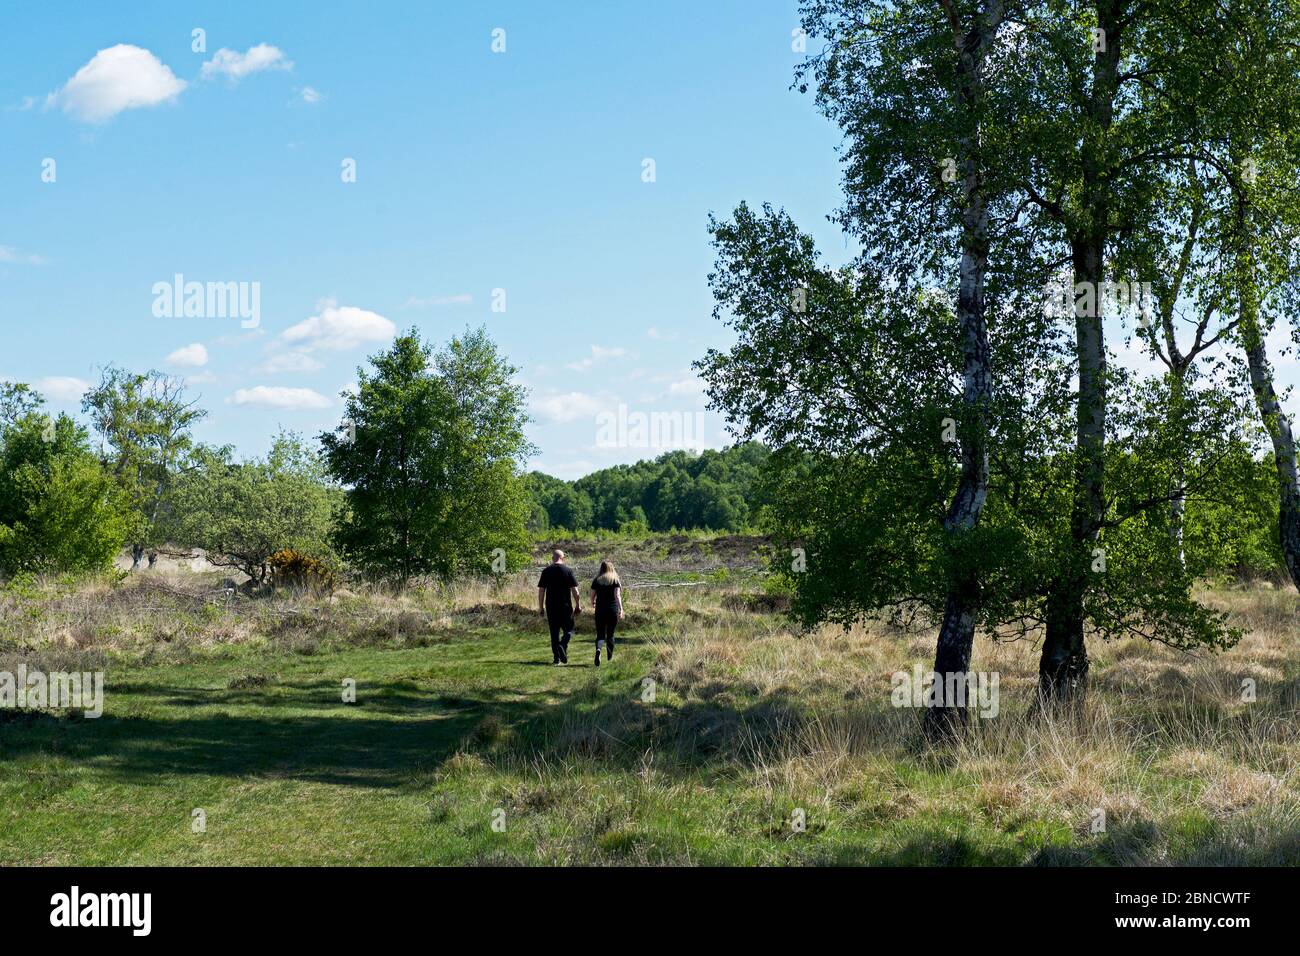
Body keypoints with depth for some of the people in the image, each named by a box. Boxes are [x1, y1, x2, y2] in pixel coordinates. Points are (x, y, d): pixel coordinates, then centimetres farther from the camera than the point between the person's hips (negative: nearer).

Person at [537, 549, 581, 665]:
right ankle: (562, 646, -20)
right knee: (568, 629, 8)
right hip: (565, 606, -2)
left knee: (554, 632, 9)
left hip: (551, 606, 2)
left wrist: (541, 607, 10)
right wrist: (578, 605, 4)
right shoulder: (568, 570, -2)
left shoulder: (546, 571, 3)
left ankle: (556, 658, 7)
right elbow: (574, 589, -4)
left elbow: (541, 590, 3)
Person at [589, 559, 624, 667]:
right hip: (613, 610, 0)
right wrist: (621, 610, -18)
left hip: (600, 610, 0)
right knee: (610, 634, 13)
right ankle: (610, 656, 17)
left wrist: (593, 607, 24)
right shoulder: (615, 580, -2)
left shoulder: (596, 580, 2)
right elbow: (617, 596, -13)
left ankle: (598, 649, -27)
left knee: (600, 634, 2)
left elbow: (592, 596, 5)